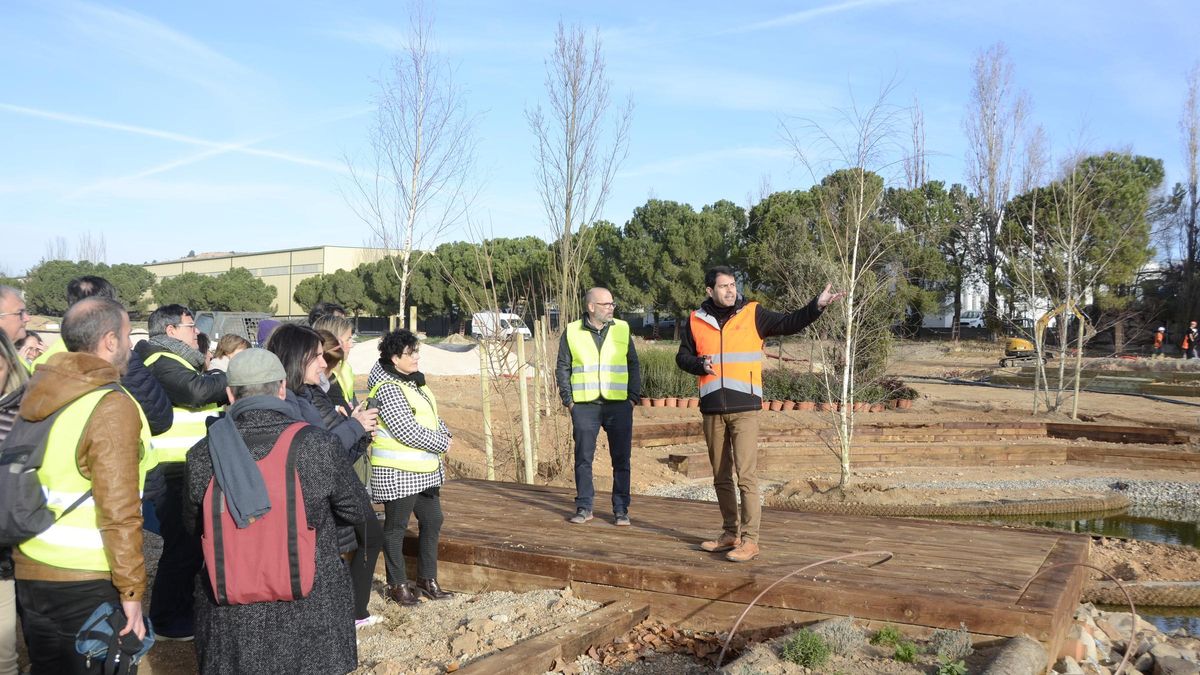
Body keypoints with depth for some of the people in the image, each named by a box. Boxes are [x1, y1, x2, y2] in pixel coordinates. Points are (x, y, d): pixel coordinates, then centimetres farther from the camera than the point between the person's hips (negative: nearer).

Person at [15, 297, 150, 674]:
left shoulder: (37, 395, 5)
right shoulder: (112, 407, -17)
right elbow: (118, 512, -21)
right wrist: (131, 589, -15)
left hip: (29, 573, 7)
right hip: (88, 584, -7)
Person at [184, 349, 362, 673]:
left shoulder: (203, 455, -13)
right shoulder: (320, 446, -18)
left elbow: (194, 526, 3)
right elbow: (354, 509, -2)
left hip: (232, 616, 1)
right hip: (311, 611, -1)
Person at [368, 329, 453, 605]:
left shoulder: (415, 381, 10)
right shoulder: (388, 388, -18)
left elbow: (431, 415, 20)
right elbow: (408, 431, -23)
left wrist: (444, 432, -1)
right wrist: (443, 444, -13)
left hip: (426, 469, 9)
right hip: (398, 471, -9)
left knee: (432, 521, 14)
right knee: (396, 528, 5)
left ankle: (427, 579, 27)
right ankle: (397, 585, 18)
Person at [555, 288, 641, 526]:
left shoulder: (622, 329, 8)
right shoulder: (572, 332, 5)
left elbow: (634, 365, 10)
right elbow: (562, 368, 8)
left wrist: (634, 397, 1)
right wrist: (568, 399, -1)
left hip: (619, 405, 1)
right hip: (584, 406, 0)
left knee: (621, 459, 2)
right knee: (583, 458, 4)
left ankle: (621, 510, 10)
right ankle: (584, 508, 15)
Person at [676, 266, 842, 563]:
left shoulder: (753, 314, 2)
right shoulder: (696, 320, 8)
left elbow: (789, 324, -4)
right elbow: (683, 356, 12)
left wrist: (816, 306, -17)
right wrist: (700, 364, -8)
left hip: (744, 408, -4)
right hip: (712, 410, 4)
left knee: (746, 475, -10)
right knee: (721, 477, 13)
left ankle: (750, 540, -5)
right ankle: (730, 533, 25)